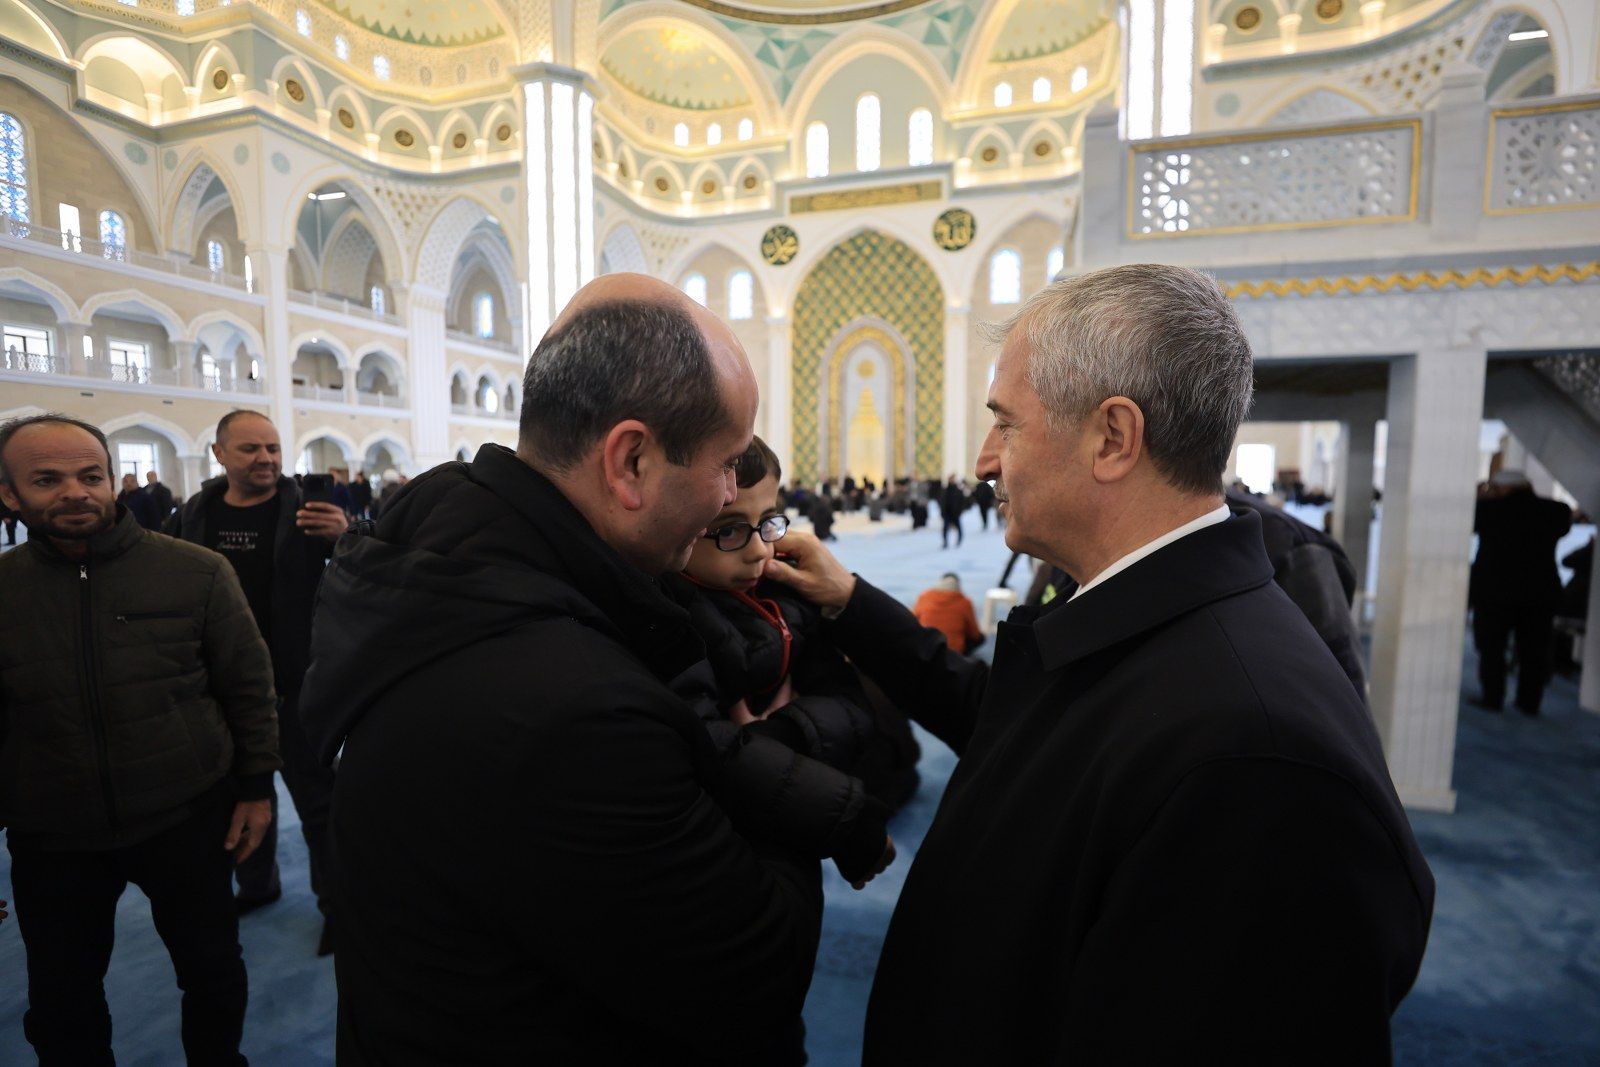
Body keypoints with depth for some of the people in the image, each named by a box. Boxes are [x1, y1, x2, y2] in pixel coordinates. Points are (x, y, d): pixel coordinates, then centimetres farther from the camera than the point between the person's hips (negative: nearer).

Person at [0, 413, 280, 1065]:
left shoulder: (196, 572, -9)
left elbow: (248, 686, -3)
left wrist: (256, 787, -4)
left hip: (189, 821, -1)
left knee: (214, 974, 15)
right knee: (62, 1007, 19)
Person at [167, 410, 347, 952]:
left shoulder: (307, 510, -10)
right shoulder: (193, 515, 3)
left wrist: (347, 536, -37)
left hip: (295, 682, -4)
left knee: (317, 798, 6)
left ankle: (336, 903, 22)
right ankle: (256, 883, 44)